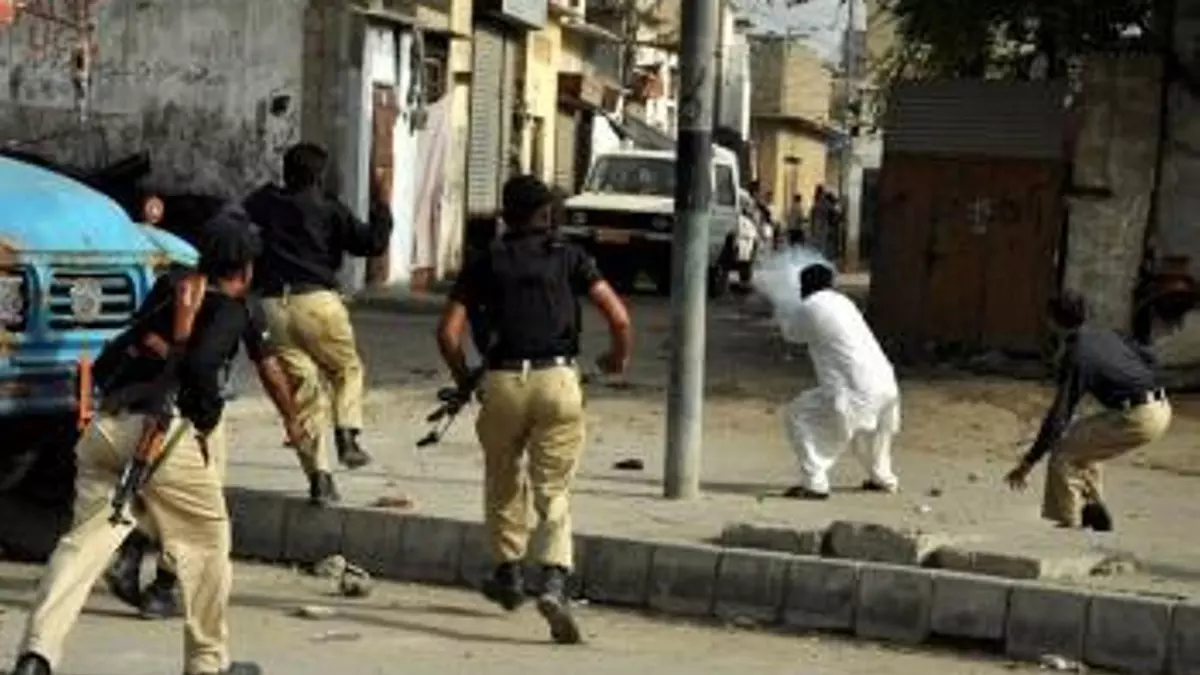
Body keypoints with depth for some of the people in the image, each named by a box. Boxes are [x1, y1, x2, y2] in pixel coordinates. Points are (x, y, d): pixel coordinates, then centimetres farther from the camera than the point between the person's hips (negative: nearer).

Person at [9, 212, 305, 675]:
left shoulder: (165, 299, 25)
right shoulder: (231, 312, 4)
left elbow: (104, 366, 24)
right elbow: (200, 364, -15)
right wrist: (210, 412, 0)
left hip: (104, 426, 6)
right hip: (165, 431, -6)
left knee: (85, 539, 0)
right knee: (206, 544, 12)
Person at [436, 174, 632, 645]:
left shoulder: (487, 263, 9)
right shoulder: (568, 257, 7)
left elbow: (448, 331, 2)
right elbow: (619, 317, -2)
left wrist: (462, 377, 19)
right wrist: (620, 357, 17)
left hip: (502, 381, 1)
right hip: (557, 379, -1)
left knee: (503, 482, 21)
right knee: (553, 490, 3)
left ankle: (509, 575, 33)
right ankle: (554, 582, -17)